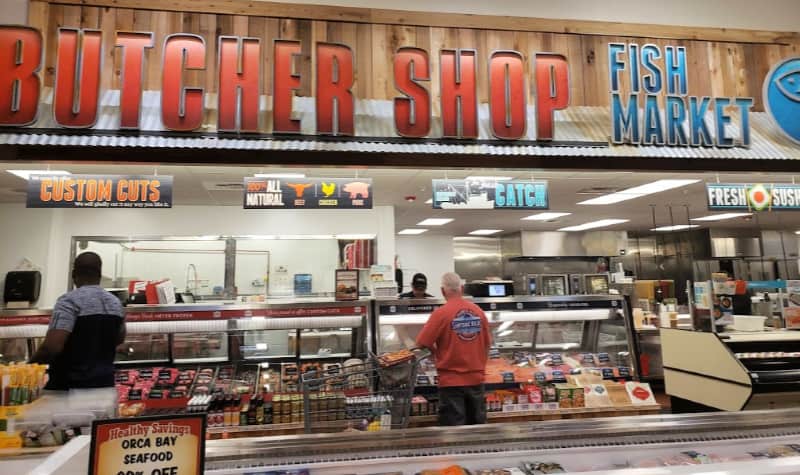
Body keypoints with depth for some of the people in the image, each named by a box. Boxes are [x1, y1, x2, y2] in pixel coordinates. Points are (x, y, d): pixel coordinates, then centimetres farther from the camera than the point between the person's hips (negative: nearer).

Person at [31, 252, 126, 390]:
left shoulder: (70, 300, -14)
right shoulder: (116, 303, 6)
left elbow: (52, 346, -22)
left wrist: (30, 364, -5)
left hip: (69, 385, -5)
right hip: (105, 382, 6)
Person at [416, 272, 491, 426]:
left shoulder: (441, 313, -13)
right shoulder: (478, 311, 1)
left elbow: (423, 343, -11)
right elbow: (487, 344, 10)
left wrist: (437, 352, 8)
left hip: (452, 380, -4)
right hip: (476, 378, 5)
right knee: (477, 426, 18)